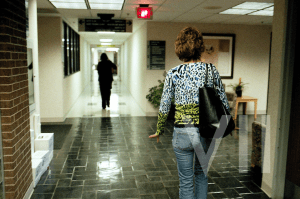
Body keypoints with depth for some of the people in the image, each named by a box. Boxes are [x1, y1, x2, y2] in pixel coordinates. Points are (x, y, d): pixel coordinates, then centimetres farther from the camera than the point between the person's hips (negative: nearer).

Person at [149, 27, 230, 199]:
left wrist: (159, 130, 12)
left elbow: (164, 107, -4)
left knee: (186, 181, 12)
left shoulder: (174, 74, -9)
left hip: (183, 133, -2)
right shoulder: (212, 70, -3)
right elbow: (223, 103, 3)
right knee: (202, 174, 25)